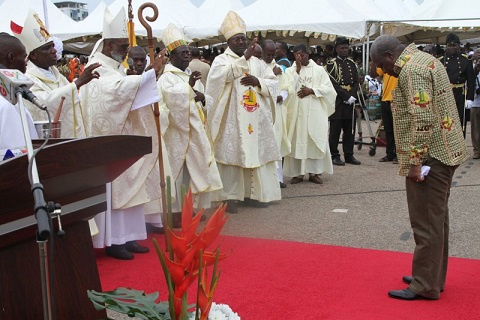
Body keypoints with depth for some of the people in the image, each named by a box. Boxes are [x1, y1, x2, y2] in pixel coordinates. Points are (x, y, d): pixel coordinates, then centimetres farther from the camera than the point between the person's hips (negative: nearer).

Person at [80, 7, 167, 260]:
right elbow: (120, 87, -32)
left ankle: (125, 236, 17)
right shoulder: (98, 68, -14)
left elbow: (124, 94, 20)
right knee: (112, 188, -5)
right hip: (109, 141, -9)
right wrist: (152, 72, -30)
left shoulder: (111, 67, 16)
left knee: (125, 186, 10)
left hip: (122, 138, 10)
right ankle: (112, 241, 3)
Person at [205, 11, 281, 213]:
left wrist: (258, 81, -10)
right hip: (232, 118, -4)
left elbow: (274, 82, 10)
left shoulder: (256, 62, 14)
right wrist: (244, 58, -25)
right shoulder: (221, 60, 1)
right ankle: (230, 196, 3)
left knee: (256, 153, 6)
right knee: (231, 154, -4)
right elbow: (220, 75, -22)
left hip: (256, 118, 4)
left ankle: (253, 192, 17)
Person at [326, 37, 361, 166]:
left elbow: (356, 82, 10)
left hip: (350, 102, 5)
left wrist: (352, 96, -6)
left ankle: (349, 155, 13)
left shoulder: (352, 63, 15)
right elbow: (333, 84, -10)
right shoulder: (331, 64, -2)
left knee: (349, 130, 7)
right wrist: (347, 96, -14)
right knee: (335, 130, -2)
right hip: (337, 102, -5)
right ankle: (334, 156, 3)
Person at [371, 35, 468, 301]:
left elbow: (422, 119, -24)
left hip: (430, 156, -11)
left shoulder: (411, 70, -16)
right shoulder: (425, 60, 16)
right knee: (436, 218, 16)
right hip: (444, 152, 11)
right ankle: (434, 277, 27)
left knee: (426, 222, -3)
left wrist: (415, 161, -22)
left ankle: (425, 286, 6)